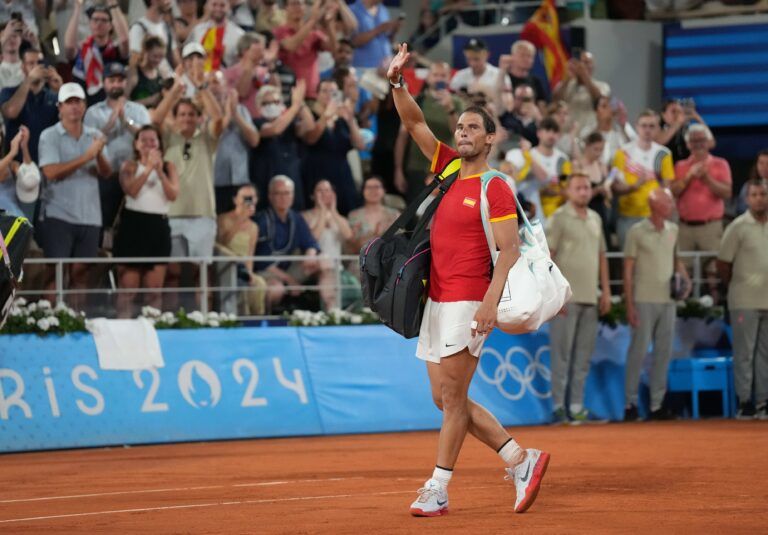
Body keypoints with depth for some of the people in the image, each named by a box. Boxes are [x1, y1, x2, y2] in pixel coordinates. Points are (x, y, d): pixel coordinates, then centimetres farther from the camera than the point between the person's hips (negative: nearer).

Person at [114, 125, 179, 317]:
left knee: (155, 289, 3)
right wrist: (148, 168, -16)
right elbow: (131, 190, -15)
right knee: (128, 286, -4)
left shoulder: (168, 167, 10)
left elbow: (173, 195, -5)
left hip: (158, 225, 2)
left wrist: (160, 171, -14)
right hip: (133, 223, -2)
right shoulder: (130, 166, 4)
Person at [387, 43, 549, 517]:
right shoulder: (448, 168, 11)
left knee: (452, 396, -6)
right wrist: (398, 82, -4)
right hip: (436, 301, 8)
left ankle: (438, 489, -1)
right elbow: (415, 124, 11)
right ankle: (521, 460, 16)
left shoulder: (496, 189, -8)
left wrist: (490, 303, -23)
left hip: (468, 304, -8)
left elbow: (510, 252, -14)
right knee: (445, 398, 9)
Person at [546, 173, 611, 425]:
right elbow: (545, 257, -9)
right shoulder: (559, 218, -4)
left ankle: (577, 408, 12)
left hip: (590, 299, 7)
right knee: (562, 354, -5)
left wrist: (606, 291, 14)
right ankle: (558, 407, -2)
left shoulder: (595, 219, 16)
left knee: (584, 356, 7)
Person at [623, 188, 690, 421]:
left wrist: (685, 279, 0)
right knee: (639, 351, -4)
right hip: (644, 300, -5)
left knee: (664, 353, 6)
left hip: (668, 300, 5)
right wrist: (630, 305, -9)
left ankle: (657, 405, 11)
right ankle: (630, 403, 4)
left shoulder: (673, 230, 10)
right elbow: (628, 269, -5)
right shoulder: (637, 232, -5)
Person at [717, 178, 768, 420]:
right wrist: (734, 286, 3)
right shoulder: (738, 227, -7)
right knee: (744, 353, 0)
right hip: (745, 301, -4)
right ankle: (745, 402, 4)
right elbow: (723, 263, -4)